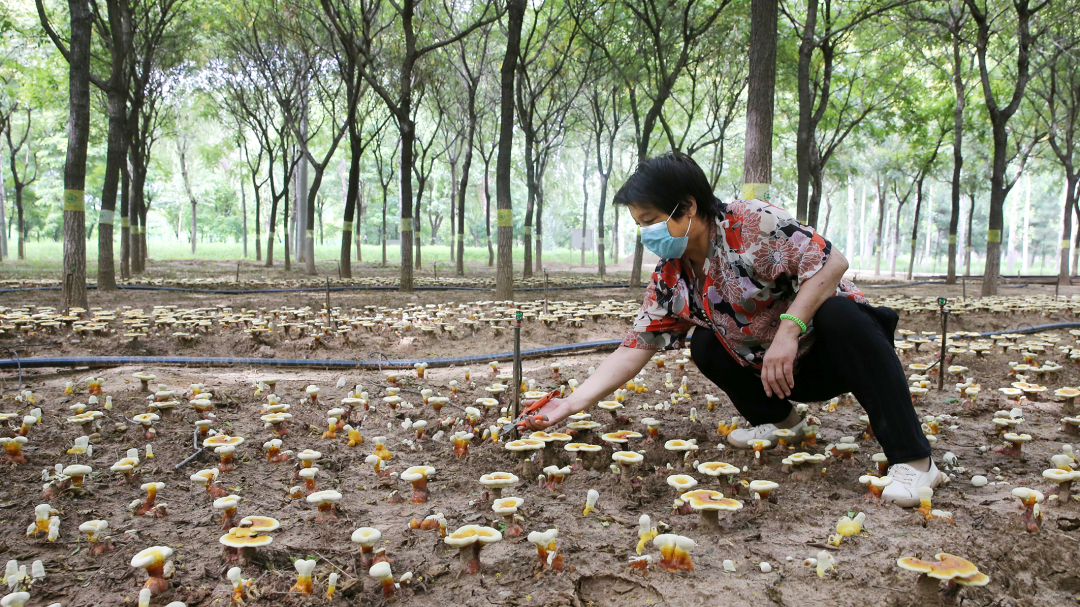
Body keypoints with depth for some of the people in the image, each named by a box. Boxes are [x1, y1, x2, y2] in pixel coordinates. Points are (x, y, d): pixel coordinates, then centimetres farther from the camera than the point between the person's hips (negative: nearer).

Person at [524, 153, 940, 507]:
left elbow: (831, 262, -26)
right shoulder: (670, 278, -3)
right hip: (784, 376, 6)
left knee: (840, 314, -36)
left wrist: (787, 332, -34)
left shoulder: (752, 223, -21)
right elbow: (634, 349, -6)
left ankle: (913, 460, -33)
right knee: (704, 345, -9)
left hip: (838, 347, -6)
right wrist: (570, 405, -15)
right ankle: (778, 420, 12)